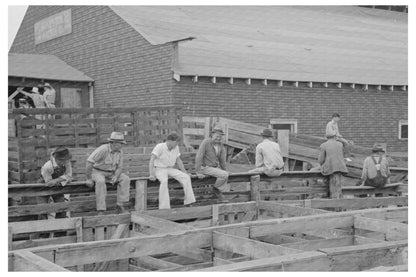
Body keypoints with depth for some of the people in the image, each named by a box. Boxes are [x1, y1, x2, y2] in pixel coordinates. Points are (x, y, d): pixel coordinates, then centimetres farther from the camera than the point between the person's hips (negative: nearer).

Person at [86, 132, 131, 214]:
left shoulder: (119, 152, -4)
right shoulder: (103, 149, -26)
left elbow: (119, 168, 1)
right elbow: (89, 162, -29)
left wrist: (115, 177, -21)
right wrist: (89, 179, -28)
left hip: (110, 173, 6)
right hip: (97, 172, -6)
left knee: (125, 179, -16)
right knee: (100, 181, -38)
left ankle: (121, 206, -15)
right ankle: (101, 211, -37)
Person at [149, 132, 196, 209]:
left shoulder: (176, 148, 2)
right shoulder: (159, 147, -15)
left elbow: (178, 161, 14)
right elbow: (151, 160, -20)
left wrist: (185, 172, 5)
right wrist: (151, 175, -30)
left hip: (170, 169, 6)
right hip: (159, 169, -6)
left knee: (186, 177, -16)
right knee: (164, 181, -38)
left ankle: (188, 203, -14)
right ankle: (164, 207, -38)